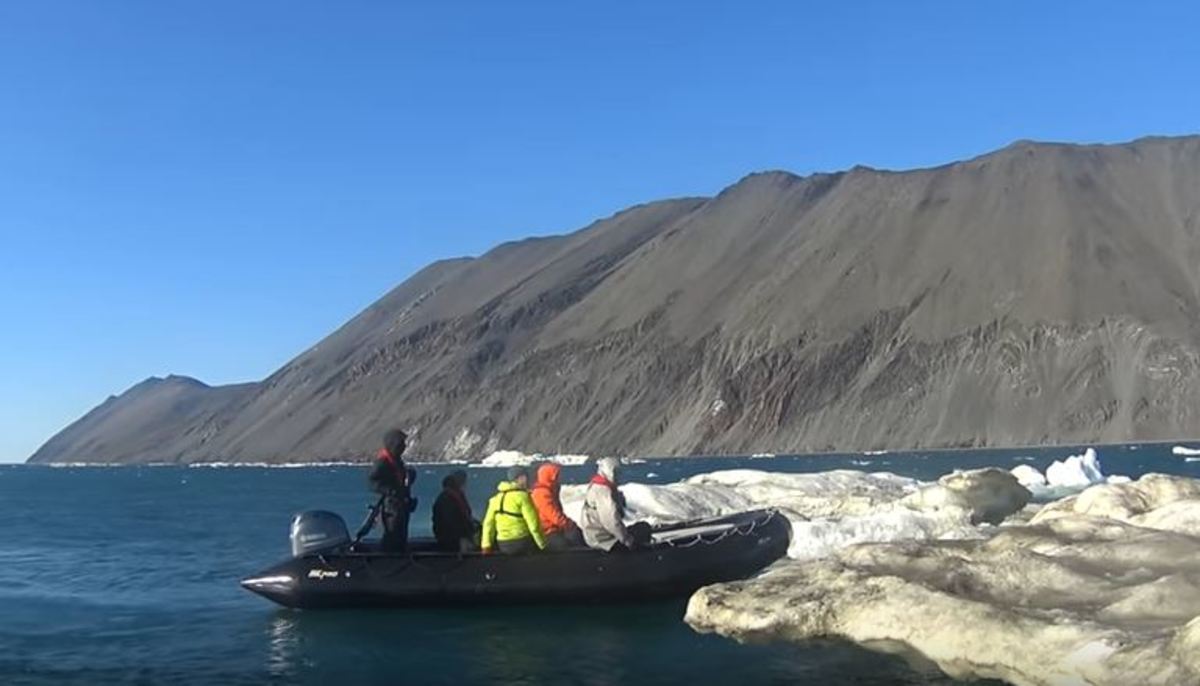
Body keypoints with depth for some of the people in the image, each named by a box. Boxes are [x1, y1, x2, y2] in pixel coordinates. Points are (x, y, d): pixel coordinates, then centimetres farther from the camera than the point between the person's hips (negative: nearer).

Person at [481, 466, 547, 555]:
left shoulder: (496, 498, 10)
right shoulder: (522, 496, -11)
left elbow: (489, 522, 7)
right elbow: (533, 523, -12)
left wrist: (486, 545, 8)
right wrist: (542, 545, -5)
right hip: (520, 542, -7)